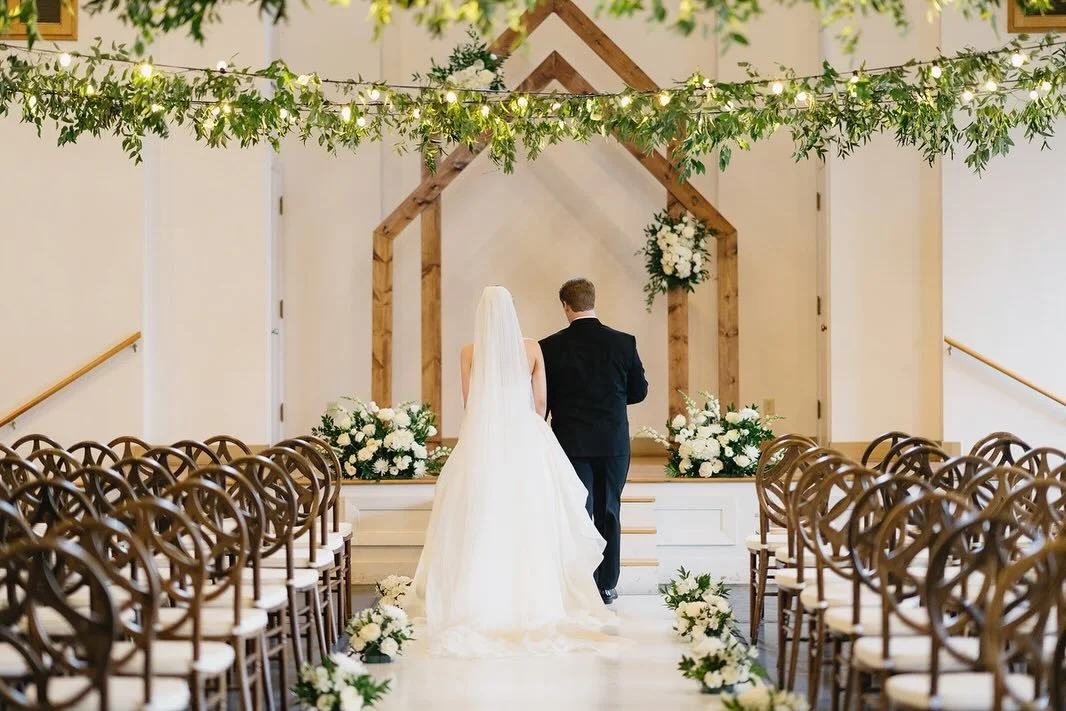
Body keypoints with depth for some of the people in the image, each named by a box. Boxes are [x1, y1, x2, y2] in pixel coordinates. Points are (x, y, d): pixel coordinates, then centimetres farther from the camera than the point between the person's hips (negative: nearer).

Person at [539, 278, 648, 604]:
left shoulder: (550, 347, -7)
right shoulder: (624, 343, -4)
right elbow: (639, 391, 5)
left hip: (572, 442, -2)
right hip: (614, 443, 2)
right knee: (608, 513, 12)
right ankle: (607, 586, 18)